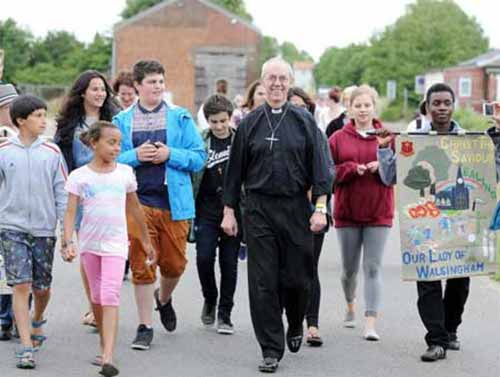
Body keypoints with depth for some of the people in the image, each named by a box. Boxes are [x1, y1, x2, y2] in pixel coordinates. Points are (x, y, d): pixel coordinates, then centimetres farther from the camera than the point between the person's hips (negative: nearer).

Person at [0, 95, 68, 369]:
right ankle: (26, 346, -7)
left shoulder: (52, 152, 2)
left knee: (42, 286, 10)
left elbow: (62, 192, 4)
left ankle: (37, 323, 41)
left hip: (44, 228, 2)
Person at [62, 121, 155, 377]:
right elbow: (71, 212, -6)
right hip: (89, 242, 1)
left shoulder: (125, 172, 2)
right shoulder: (79, 176, -3)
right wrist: (67, 242, -18)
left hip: (115, 243, -1)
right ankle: (104, 345, 32)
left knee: (110, 296, -14)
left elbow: (134, 207, 12)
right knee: (96, 297, 14)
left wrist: (146, 240, 18)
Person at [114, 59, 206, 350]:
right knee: (141, 266, 0)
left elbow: (199, 158, 2)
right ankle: (145, 327, 11)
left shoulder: (181, 118, 5)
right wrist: (135, 156, -12)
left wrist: (170, 155, -12)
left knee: (174, 263, 7)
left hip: (174, 203, 1)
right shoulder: (122, 121, 6)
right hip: (137, 202, 0)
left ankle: (164, 299, 41)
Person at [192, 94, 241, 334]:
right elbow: (190, 175, 3)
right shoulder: (200, 142, 0)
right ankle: (210, 299, 21)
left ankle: (224, 314, 14)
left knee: (229, 262, 3)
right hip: (207, 210, 0)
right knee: (204, 258, -7)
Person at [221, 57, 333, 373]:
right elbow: (235, 170, 10)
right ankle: (271, 350, 5)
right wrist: (229, 211, 6)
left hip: (296, 209, -1)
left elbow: (319, 166, 2)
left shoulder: (304, 121, 5)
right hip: (259, 209, 1)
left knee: (297, 278, 2)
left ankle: (296, 326, 33)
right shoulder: (250, 124, 7)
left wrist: (320, 208, -6)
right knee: (263, 282, -2)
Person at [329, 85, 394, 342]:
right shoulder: (338, 138, 3)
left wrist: (381, 167, -15)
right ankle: (350, 306, 41)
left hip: (379, 213, -1)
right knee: (350, 269, 12)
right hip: (347, 212, 1)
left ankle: (371, 324, -10)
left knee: (373, 268, -7)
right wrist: (352, 169, -15)